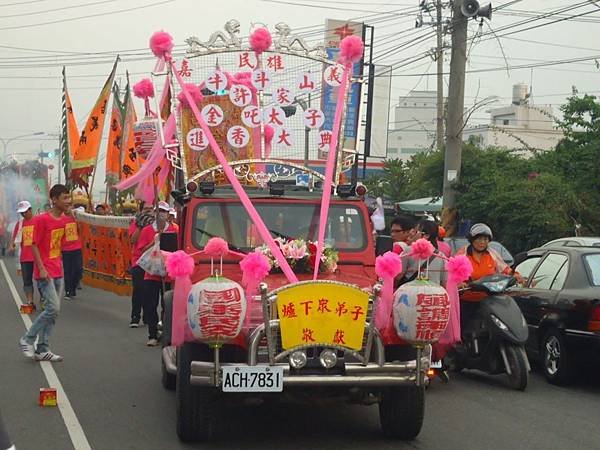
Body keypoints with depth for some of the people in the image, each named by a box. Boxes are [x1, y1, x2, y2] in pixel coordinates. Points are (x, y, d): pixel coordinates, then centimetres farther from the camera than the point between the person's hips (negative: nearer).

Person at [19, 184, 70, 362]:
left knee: (54, 311, 7)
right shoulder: (41, 219, -13)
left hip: (58, 273, 8)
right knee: (53, 308, -14)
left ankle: (42, 349, 15)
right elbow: (34, 245, -13)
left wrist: (60, 266, 16)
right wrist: (42, 269, -18)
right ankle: (27, 340, 2)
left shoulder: (63, 220, 9)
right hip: (45, 272, -8)